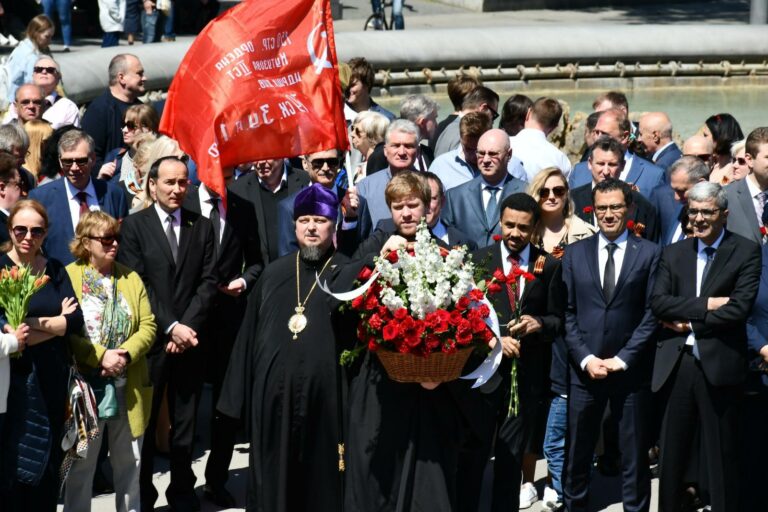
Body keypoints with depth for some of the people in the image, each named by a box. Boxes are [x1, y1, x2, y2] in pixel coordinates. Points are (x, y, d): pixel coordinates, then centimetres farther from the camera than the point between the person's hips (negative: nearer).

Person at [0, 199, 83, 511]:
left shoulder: (55, 271, 8)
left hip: (51, 381, 4)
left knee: (48, 467, 10)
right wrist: (56, 323, -13)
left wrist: (31, 324, -14)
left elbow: (76, 320, -5)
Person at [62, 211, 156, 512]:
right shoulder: (68, 277, -4)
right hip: (85, 388, -4)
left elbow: (148, 325, 4)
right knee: (80, 466, 4)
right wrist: (101, 356, -20)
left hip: (128, 389, 4)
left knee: (129, 463, 13)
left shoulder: (131, 278, 9)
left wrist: (125, 354, -14)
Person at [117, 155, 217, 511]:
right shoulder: (134, 226, 0)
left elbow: (208, 282, 4)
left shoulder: (202, 227, 9)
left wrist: (187, 327, -9)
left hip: (189, 339, 2)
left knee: (185, 424, 7)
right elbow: (138, 285, -7)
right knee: (143, 422, 3)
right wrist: (170, 327, -13)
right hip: (150, 340, -2)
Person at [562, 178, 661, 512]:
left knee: (634, 455, 5)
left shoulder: (649, 254, 2)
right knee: (576, 453, 6)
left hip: (631, 370, -2)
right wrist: (585, 358, -6)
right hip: (584, 369, 2)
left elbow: (652, 313, -3)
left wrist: (623, 359, -9)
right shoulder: (575, 254, 8)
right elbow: (567, 313, 5)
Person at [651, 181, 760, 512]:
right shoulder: (673, 253, 12)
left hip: (719, 364, -4)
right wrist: (705, 305, -13)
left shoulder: (746, 252, 0)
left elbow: (739, 307, -12)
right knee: (671, 456, 10)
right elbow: (658, 302, -1)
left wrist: (689, 324, -8)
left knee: (721, 457, 2)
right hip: (676, 364, 4)